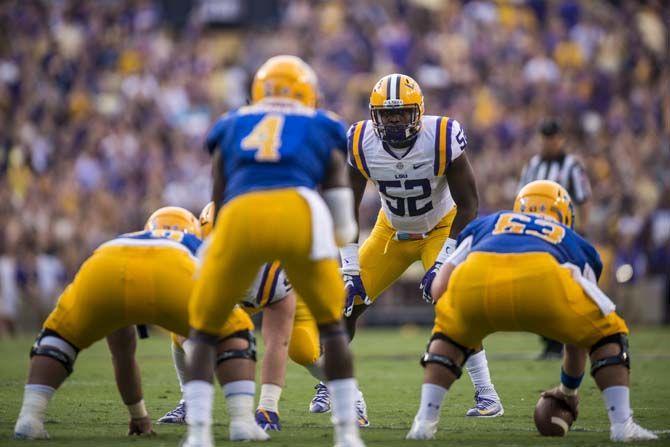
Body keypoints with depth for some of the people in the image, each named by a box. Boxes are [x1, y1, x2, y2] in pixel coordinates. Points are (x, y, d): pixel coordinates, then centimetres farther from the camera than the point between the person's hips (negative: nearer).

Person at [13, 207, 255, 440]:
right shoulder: (199, 249, 44)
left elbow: (122, 355, 55)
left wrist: (137, 415, 66)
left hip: (103, 269, 2)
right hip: (170, 274, -2)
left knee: (60, 334, 30)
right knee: (233, 332, 23)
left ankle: (30, 417, 9)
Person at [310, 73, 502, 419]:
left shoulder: (442, 139, -29)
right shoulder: (361, 144, -21)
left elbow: (468, 205, -23)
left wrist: (444, 262, -30)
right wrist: (350, 268, -17)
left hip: (441, 228, -3)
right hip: (392, 231, 4)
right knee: (347, 301, -4)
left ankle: (486, 395, -17)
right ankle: (328, 388, 15)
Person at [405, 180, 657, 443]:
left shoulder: (485, 225, 42)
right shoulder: (575, 244, 41)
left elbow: (439, 289, 29)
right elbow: (578, 336, 46)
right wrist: (569, 389, 61)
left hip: (474, 278, 2)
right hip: (539, 278, -1)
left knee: (449, 333, 35)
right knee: (606, 333, 26)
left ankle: (425, 422, 20)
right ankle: (622, 425, 13)